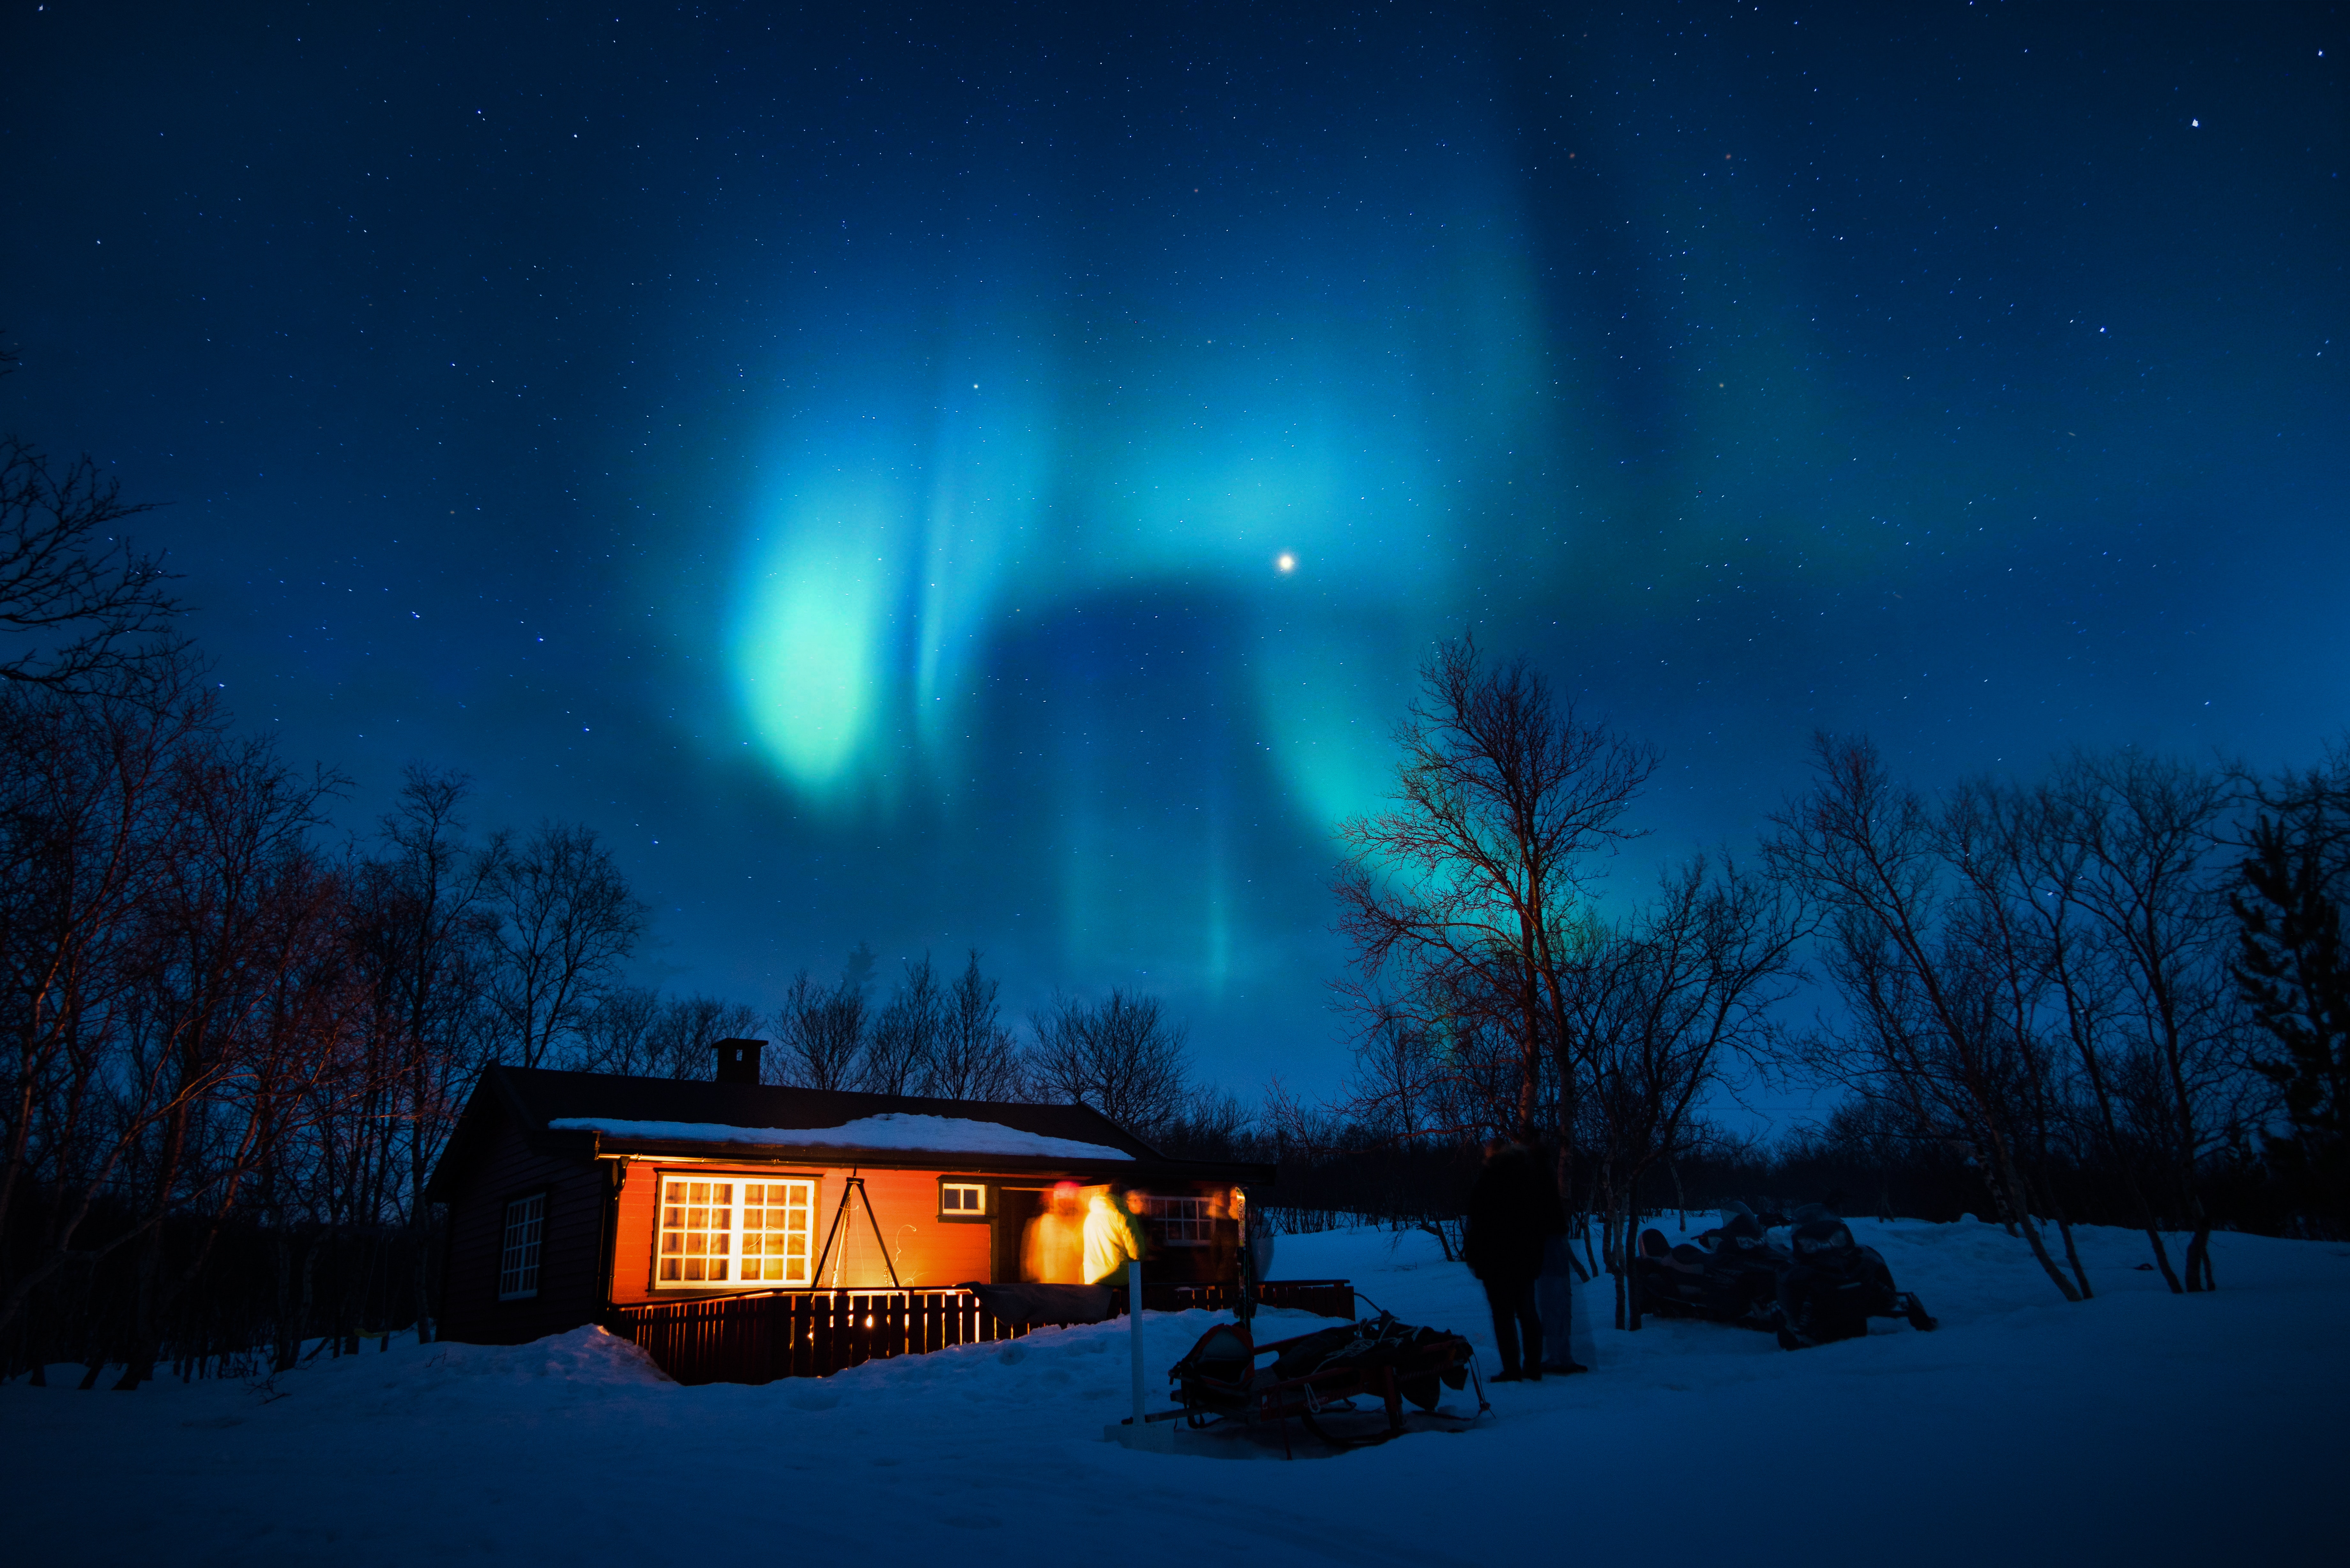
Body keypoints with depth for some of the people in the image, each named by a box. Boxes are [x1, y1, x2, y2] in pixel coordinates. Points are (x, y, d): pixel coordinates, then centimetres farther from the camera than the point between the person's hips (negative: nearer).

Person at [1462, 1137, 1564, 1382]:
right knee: (1527, 1312, 14)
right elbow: (1556, 1220, 12)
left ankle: (1512, 1371, -3)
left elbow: (1478, 1221, -14)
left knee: (1504, 1315, -1)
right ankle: (1533, 1369, 14)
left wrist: (1473, 1253, -8)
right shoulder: (1538, 1175, 9)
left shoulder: (1489, 1177, -10)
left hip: (1497, 1259, -6)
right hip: (1528, 1256, 6)